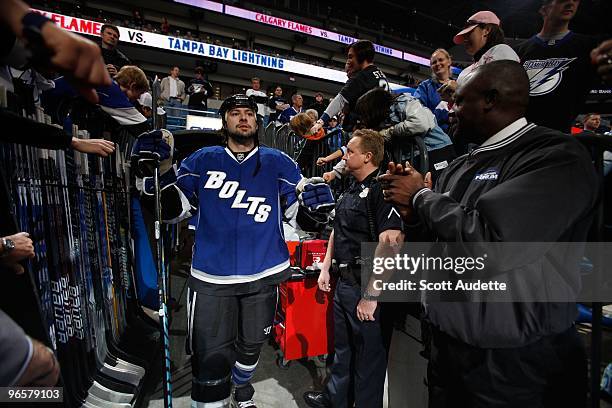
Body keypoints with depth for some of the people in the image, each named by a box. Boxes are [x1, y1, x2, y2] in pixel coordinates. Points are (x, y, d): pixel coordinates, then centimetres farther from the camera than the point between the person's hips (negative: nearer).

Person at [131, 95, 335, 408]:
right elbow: (173, 208, 1)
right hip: (211, 278, -1)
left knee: (251, 345, 24)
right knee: (211, 358, 1)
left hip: (263, 276, 2)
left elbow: (296, 213, 0)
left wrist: (313, 208, -22)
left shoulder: (278, 163, 1)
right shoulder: (202, 160, 2)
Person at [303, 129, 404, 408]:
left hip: (366, 287, -9)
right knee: (341, 348, 25)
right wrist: (325, 267, 15)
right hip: (344, 281, 9)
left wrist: (370, 296, -23)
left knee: (368, 357, 12)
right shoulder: (351, 190, 10)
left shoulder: (381, 191, -19)